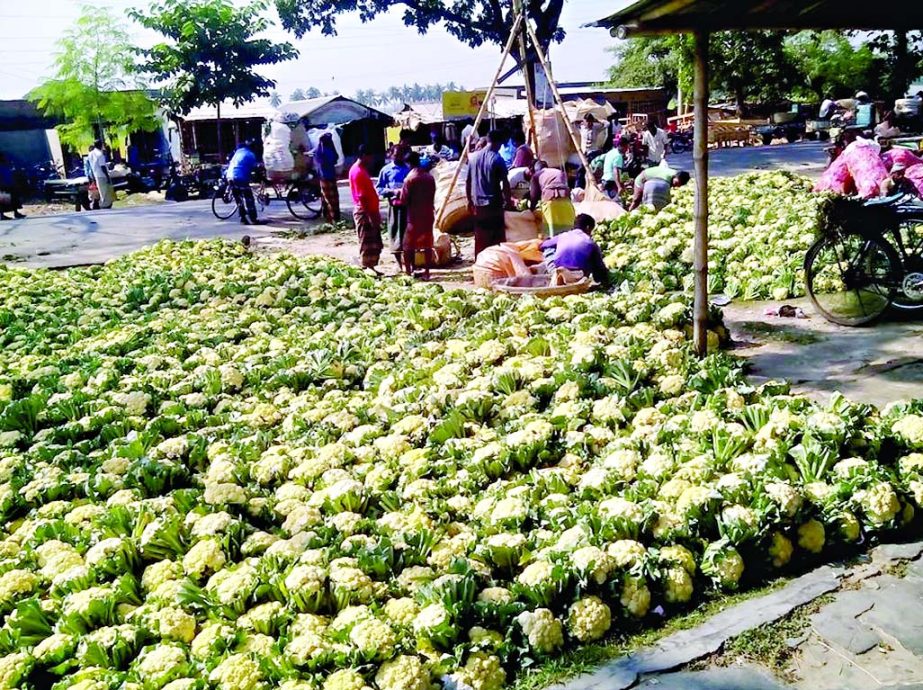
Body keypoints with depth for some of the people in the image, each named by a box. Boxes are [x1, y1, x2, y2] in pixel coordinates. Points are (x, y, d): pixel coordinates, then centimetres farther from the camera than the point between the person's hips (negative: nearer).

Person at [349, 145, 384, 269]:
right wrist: (370, 215, -22)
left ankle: (371, 269, 20)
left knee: (375, 244, 13)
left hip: (370, 212, 10)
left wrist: (375, 213, 19)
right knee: (367, 244, -3)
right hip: (364, 213, -10)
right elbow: (362, 197, -21)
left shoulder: (362, 170, 14)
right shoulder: (358, 172, -17)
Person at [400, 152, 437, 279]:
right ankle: (426, 271, 10)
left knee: (409, 245, 5)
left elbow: (404, 200, -11)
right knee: (427, 244, 9)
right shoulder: (430, 177, 4)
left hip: (415, 216, -5)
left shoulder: (410, 179, -12)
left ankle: (409, 270, 5)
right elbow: (432, 196, 11)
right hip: (428, 215, 5)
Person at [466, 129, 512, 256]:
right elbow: (505, 183, -11)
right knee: (498, 238, 2)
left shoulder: (473, 157, 5)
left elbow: (468, 181, 9)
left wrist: (469, 200, 18)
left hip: (478, 204, 5)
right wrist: (508, 200, 1)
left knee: (480, 238, 11)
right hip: (494, 204, -5)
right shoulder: (497, 159, -11)